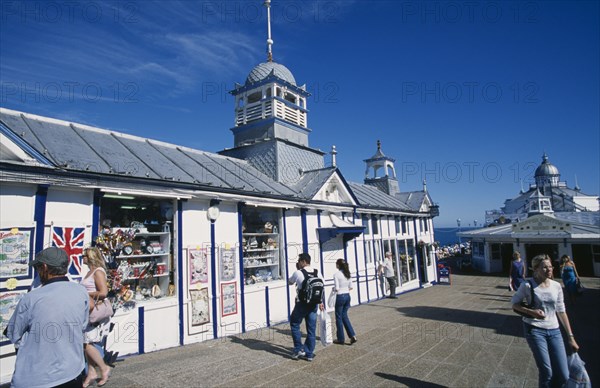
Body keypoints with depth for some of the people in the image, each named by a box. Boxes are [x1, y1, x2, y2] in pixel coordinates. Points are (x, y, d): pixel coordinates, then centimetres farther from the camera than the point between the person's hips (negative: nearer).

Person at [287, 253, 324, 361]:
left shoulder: (298, 273, -11)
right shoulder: (317, 273, 3)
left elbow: (289, 282, 7)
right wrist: (321, 302, 14)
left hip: (302, 303, -5)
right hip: (314, 304, 5)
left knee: (295, 324, 15)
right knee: (311, 329, 11)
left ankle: (299, 349, 11)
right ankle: (309, 354, 19)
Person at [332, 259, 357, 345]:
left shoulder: (336, 274, -15)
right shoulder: (348, 273, 5)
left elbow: (336, 288, -16)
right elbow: (351, 287, 7)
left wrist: (333, 289, 4)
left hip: (340, 297, -6)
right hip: (347, 296, 6)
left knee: (339, 317, 8)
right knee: (344, 316, 18)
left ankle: (341, 339, 17)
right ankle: (352, 335, 9)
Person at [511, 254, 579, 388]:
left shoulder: (556, 286, 2)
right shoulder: (528, 286, -10)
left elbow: (561, 311, 9)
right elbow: (514, 303, -1)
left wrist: (571, 337, 9)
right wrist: (531, 312, -18)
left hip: (554, 331, 4)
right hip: (534, 330, -4)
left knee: (564, 376, 3)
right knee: (547, 373, -7)